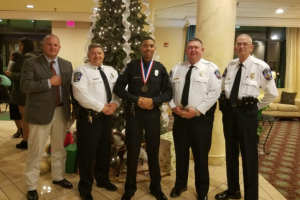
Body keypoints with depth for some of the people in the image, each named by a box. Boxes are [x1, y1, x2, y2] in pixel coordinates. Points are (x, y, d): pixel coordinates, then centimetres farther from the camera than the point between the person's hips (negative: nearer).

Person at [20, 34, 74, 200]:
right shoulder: (31, 63, -5)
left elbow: (71, 86, 8)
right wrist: (49, 82, -19)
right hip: (40, 112, -4)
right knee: (35, 151, 7)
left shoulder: (67, 65, 8)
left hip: (61, 112, 4)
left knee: (59, 148, 18)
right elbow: (25, 86, -16)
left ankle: (58, 177, 37)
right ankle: (31, 186, 24)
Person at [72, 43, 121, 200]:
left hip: (107, 116, 6)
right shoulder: (82, 71, -8)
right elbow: (80, 94, -20)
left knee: (105, 150, 19)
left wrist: (115, 103, -11)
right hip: (89, 116, -6)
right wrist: (101, 107, -19)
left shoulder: (111, 71, 12)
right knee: (87, 153, 5)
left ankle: (102, 179, 41)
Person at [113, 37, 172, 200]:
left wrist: (152, 100, -14)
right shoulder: (131, 66, 1)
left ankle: (156, 187, 31)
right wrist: (136, 99, -14)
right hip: (133, 112, -1)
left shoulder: (160, 68, 4)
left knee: (153, 150, 11)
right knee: (132, 150, 9)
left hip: (153, 113, 1)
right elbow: (118, 88, -3)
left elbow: (168, 92, 2)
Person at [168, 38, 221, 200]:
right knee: (180, 153, 16)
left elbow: (214, 92, -12)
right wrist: (173, 106, -7)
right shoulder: (176, 68, 11)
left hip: (201, 118, -3)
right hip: (179, 117, 4)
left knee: (201, 155, 8)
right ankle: (180, 185, 37)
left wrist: (197, 110, -17)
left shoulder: (211, 68, -3)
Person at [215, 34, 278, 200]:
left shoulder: (260, 66, -8)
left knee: (249, 153, 4)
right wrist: (224, 103, 10)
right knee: (231, 150, 15)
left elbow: (272, 93, -3)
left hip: (247, 111, -5)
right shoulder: (230, 65, 7)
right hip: (228, 109, 6)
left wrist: (257, 106, 0)